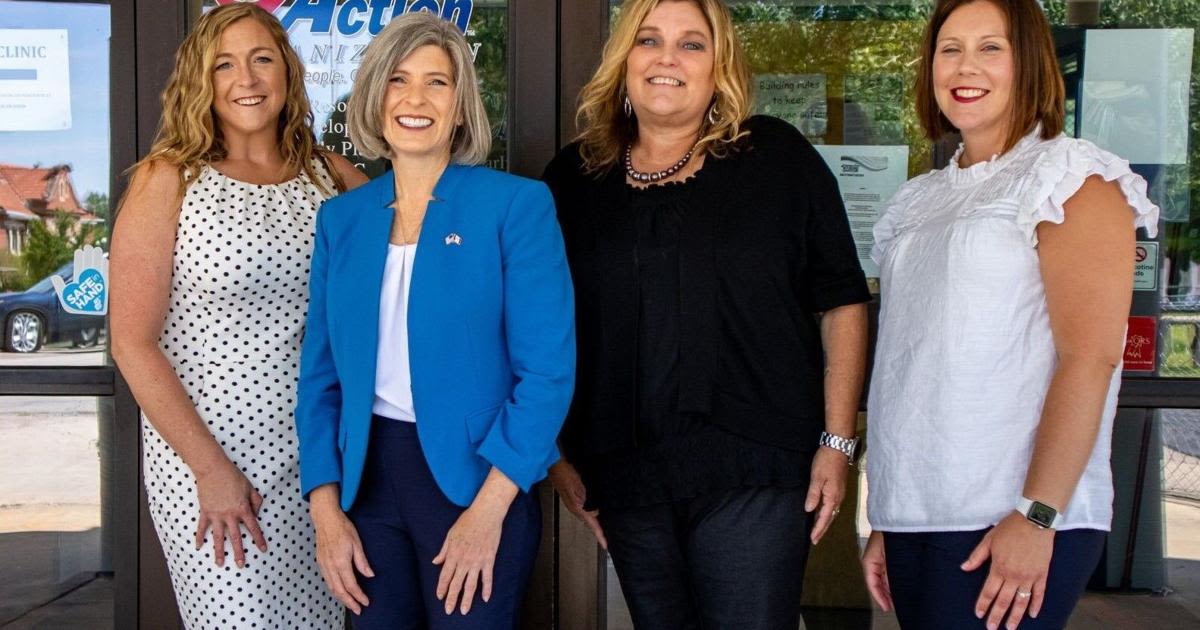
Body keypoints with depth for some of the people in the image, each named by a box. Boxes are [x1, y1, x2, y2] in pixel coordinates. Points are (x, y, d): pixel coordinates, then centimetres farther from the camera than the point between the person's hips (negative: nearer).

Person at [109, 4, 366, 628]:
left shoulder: (329, 175, 5)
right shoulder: (167, 180, -6)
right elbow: (133, 344, -9)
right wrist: (211, 469, -12)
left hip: (317, 456, 4)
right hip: (205, 460, -4)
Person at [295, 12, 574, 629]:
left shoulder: (517, 204, -7)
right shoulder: (341, 218, 6)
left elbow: (548, 369, -11)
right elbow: (320, 374, 7)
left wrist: (488, 511, -16)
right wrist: (326, 509, -1)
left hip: (474, 478, -3)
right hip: (366, 479, 4)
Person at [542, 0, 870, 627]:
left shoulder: (778, 158, 1)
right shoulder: (572, 180, 8)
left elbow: (841, 303, 1)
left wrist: (837, 442, -4)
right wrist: (557, 454, 9)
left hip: (754, 476, -2)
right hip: (626, 477, 3)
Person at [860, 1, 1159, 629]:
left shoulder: (1071, 180, -3)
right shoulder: (920, 200, 16)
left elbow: (1089, 356, -13)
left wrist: (1037, 516, -19)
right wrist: (884, 519, 14)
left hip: (1010, 521, -6)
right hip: (915, 514, 6)